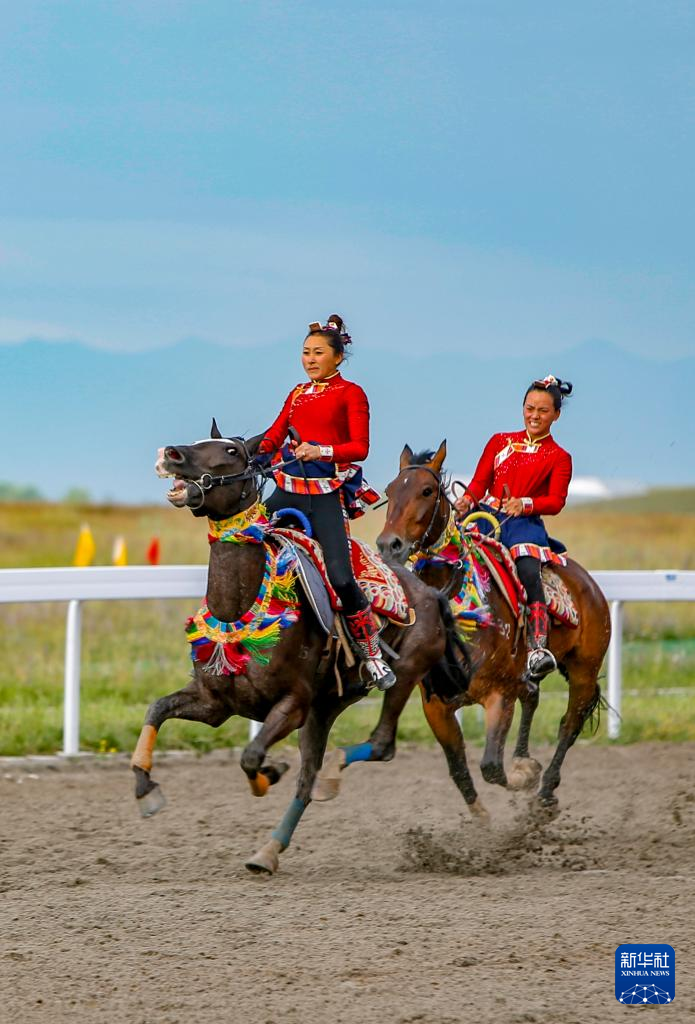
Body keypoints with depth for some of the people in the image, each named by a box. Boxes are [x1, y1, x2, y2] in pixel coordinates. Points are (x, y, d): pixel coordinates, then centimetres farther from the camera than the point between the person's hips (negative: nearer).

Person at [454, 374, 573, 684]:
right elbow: (480, 482, 11)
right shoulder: (500, 442, 20)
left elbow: (555, 502, -2)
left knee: (528, 570, -31)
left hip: (524, 524, -4)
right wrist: (467, 499, -12)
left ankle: (537, 649, -43)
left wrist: (525, 503, -23)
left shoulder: (558, 458, 11)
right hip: (486, 516, 4)